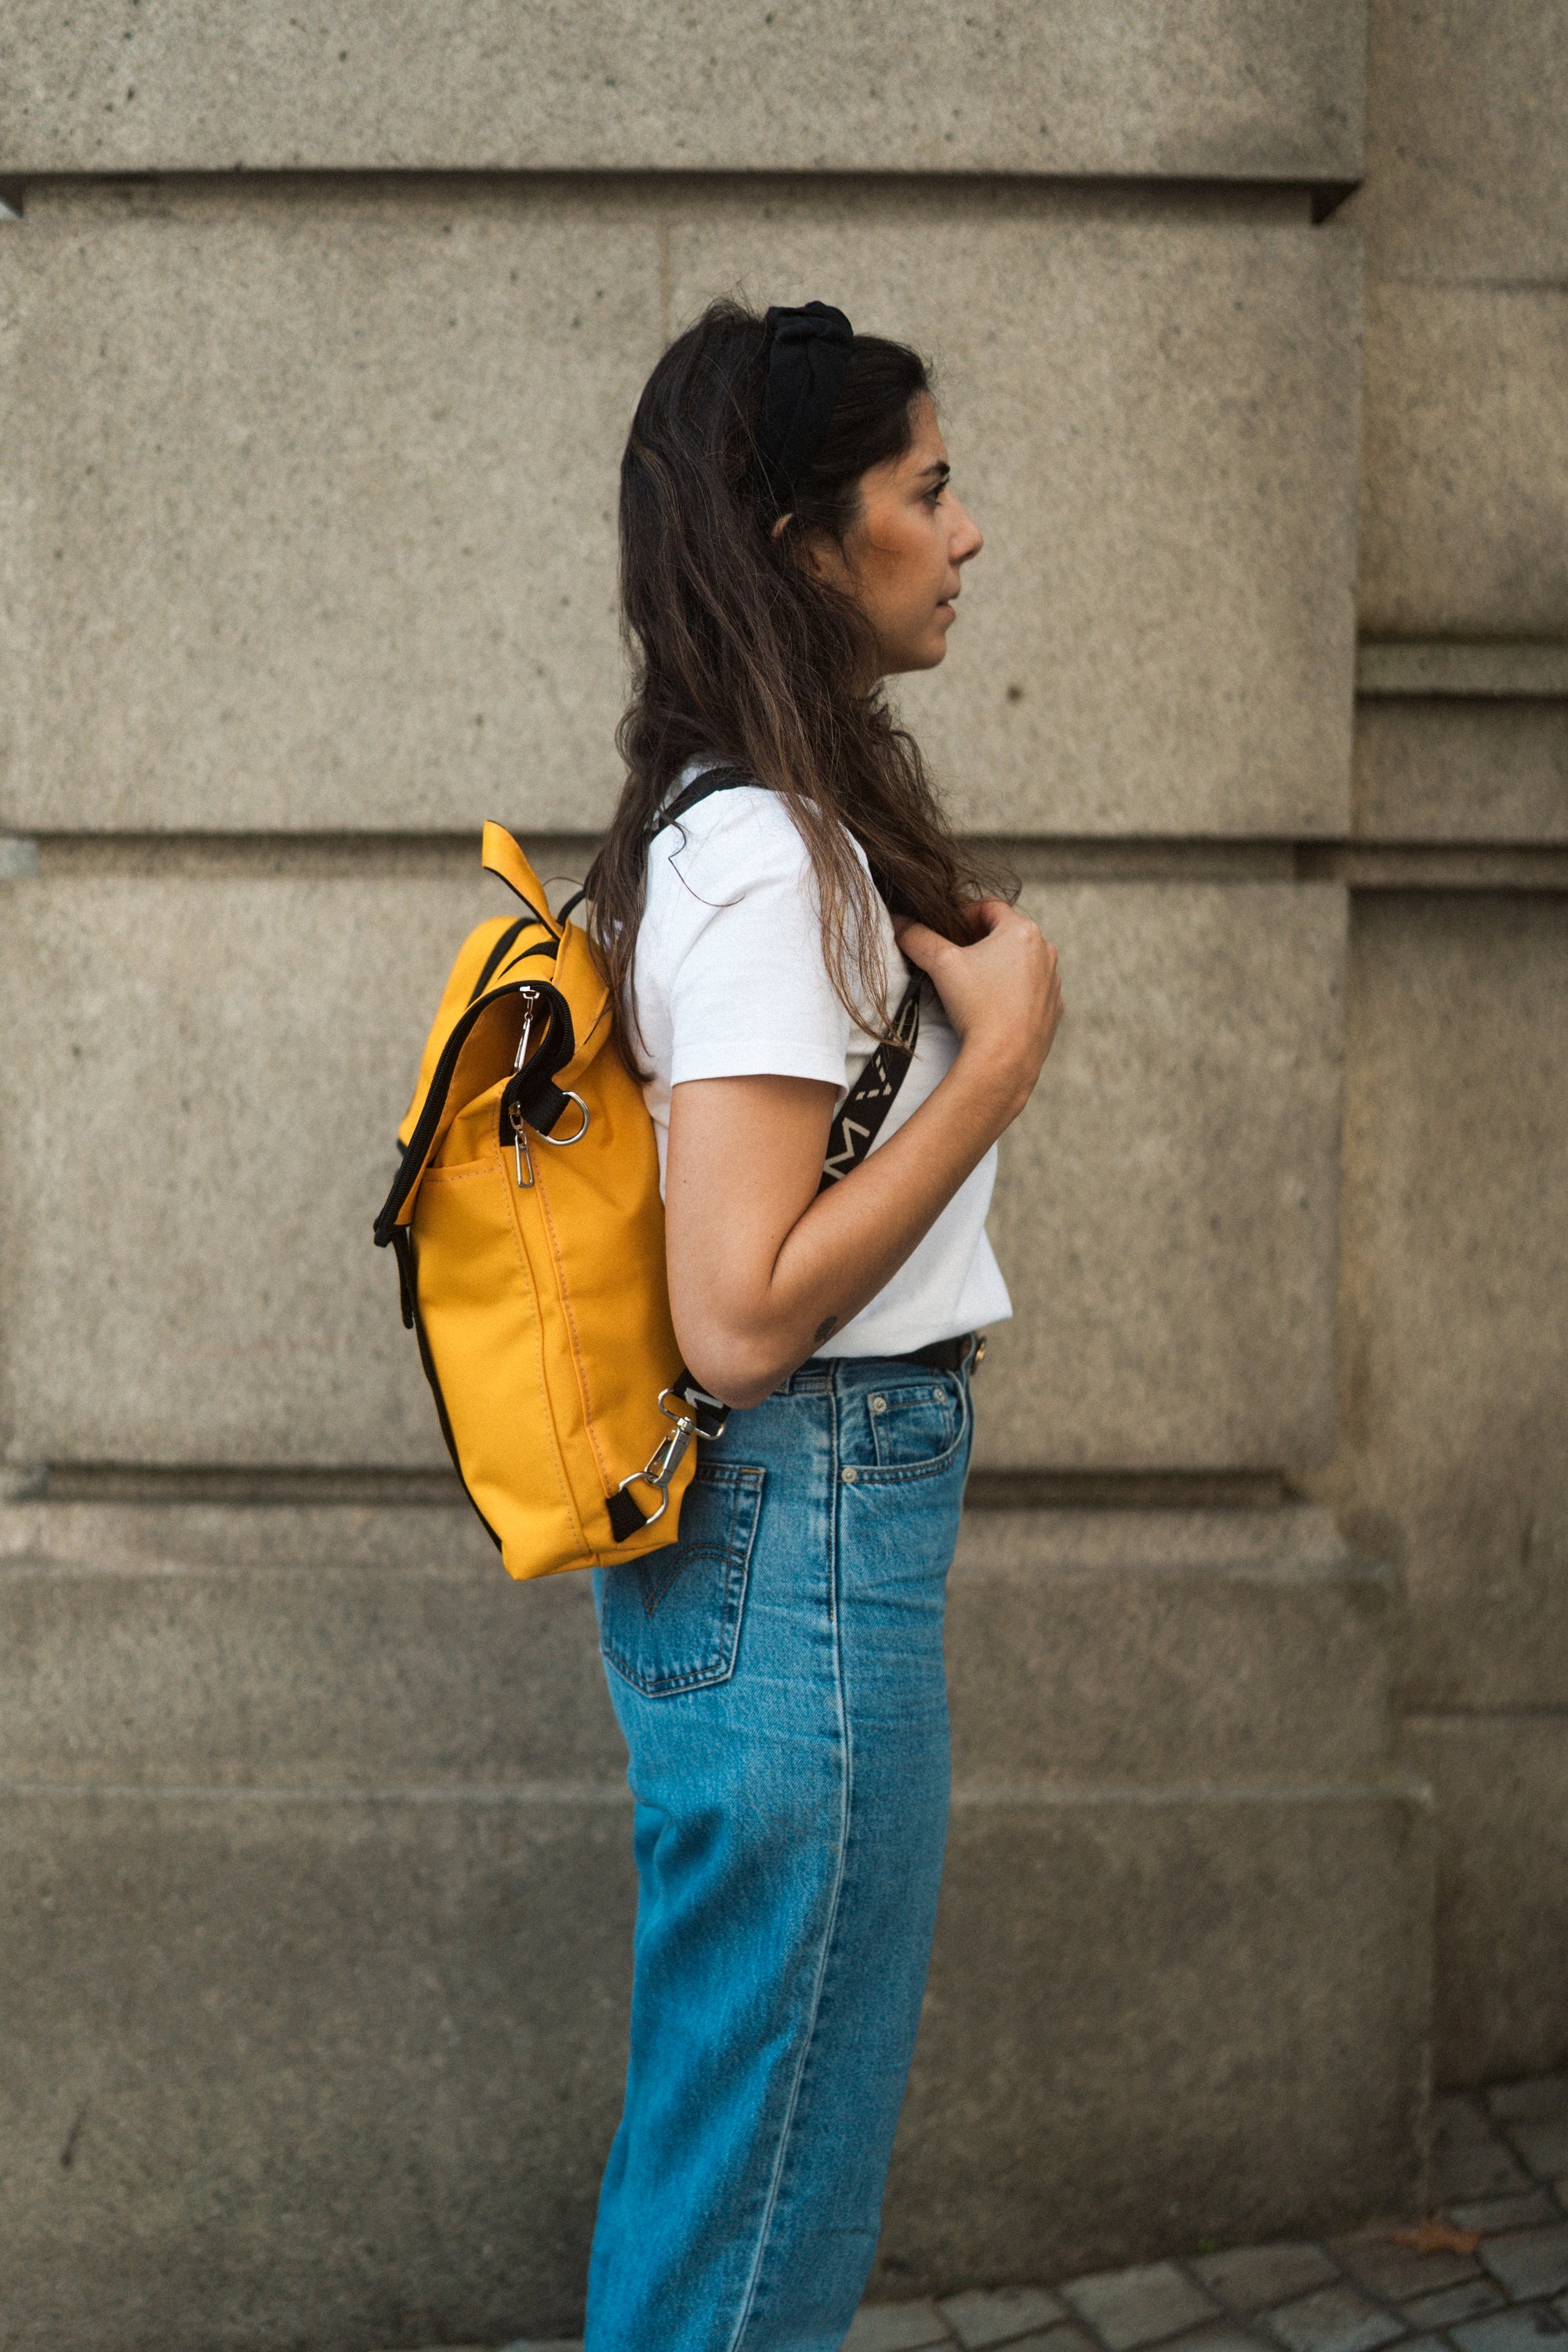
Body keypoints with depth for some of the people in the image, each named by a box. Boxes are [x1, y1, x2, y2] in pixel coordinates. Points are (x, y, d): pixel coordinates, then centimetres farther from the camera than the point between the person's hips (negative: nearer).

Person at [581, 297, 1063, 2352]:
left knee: (726, 2141, 20)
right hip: (810, 1538, -10)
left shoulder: (758, 817, 12)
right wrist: (1006, 1048, -17)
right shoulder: (763, 855, -19)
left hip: (797, 1536, 10)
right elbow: (742, 1315, -24)